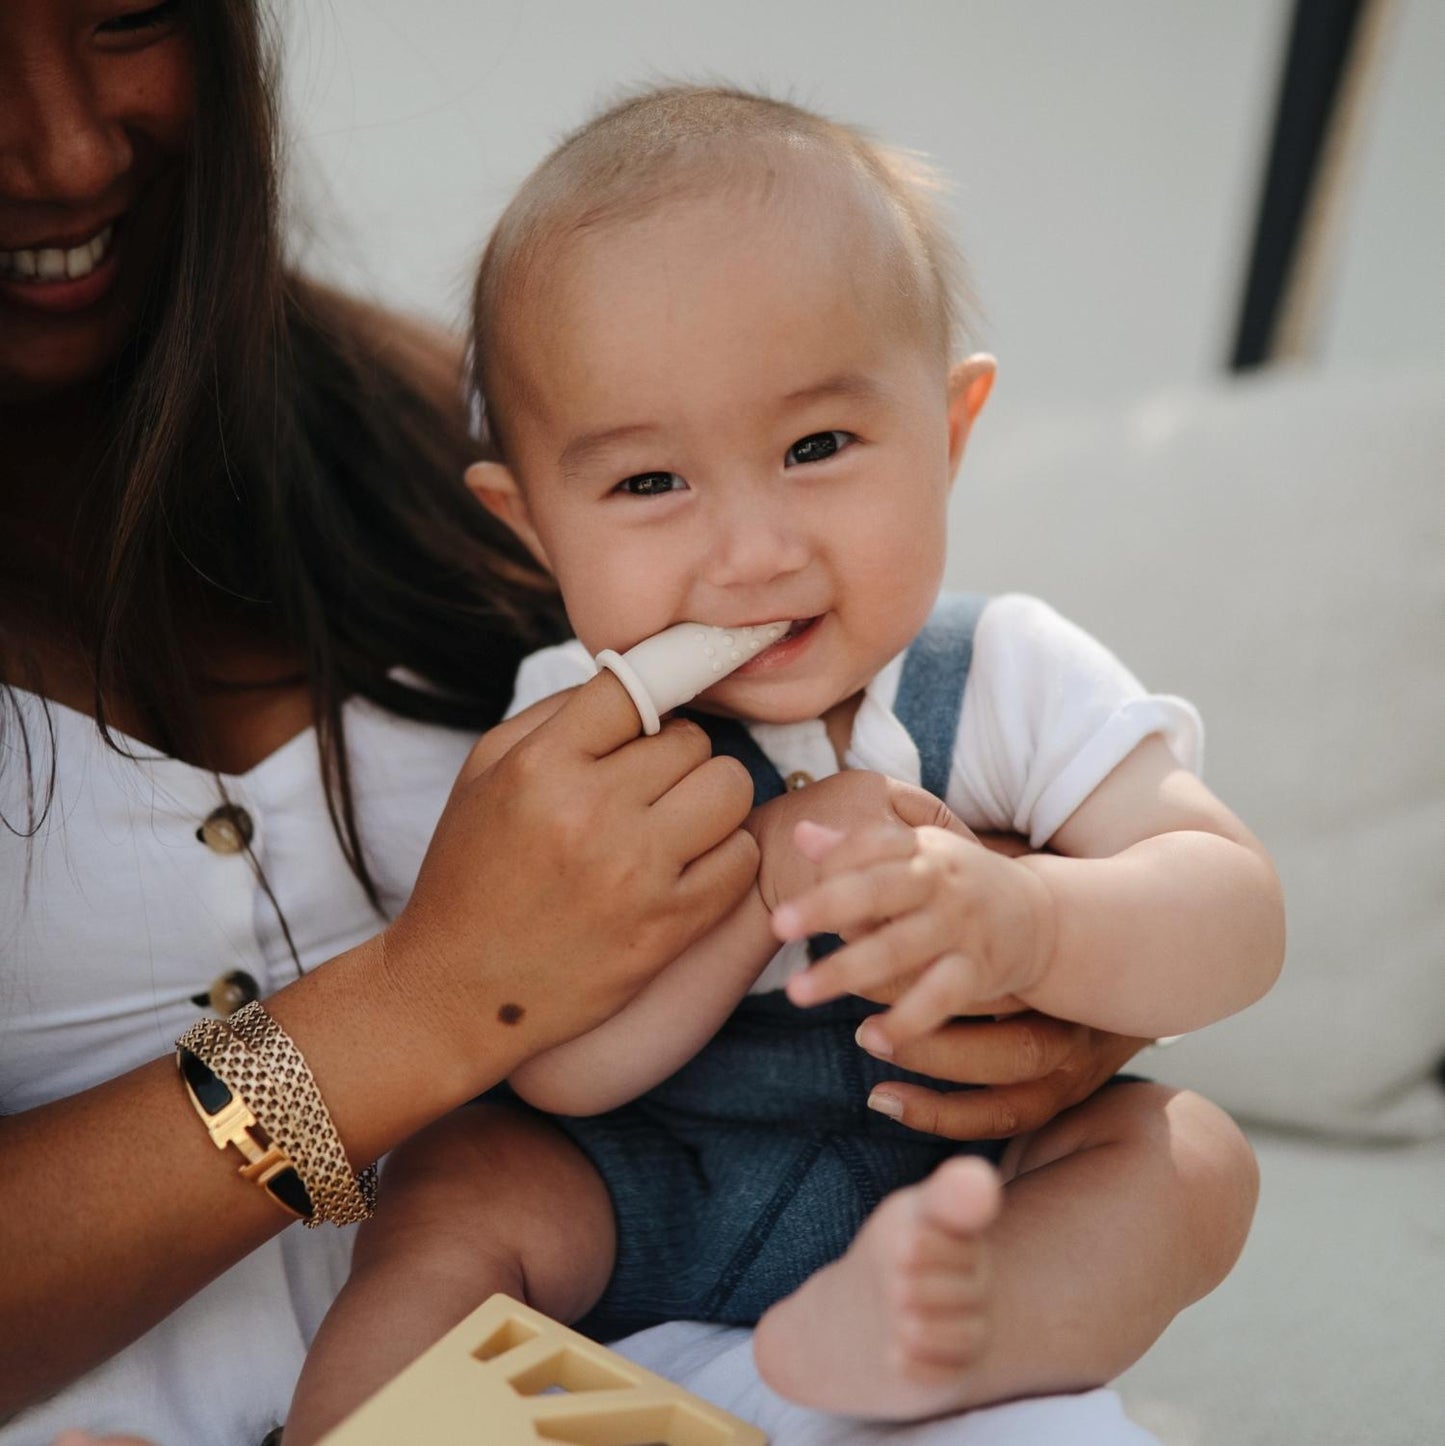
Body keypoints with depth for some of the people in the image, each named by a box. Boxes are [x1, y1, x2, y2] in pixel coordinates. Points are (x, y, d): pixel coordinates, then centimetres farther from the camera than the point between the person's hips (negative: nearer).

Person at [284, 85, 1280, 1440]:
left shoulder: (1013, 680, -13)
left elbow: (1236, 921, -21)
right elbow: (559, 1064, -21)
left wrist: (1028, 920, -43)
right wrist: (764, 882, -36)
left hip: (965, 1182, 1)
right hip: (637, 1202, 0)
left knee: (1188, 1156, -21)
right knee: (456, 1188, -23)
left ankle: (870, 1337, -38)